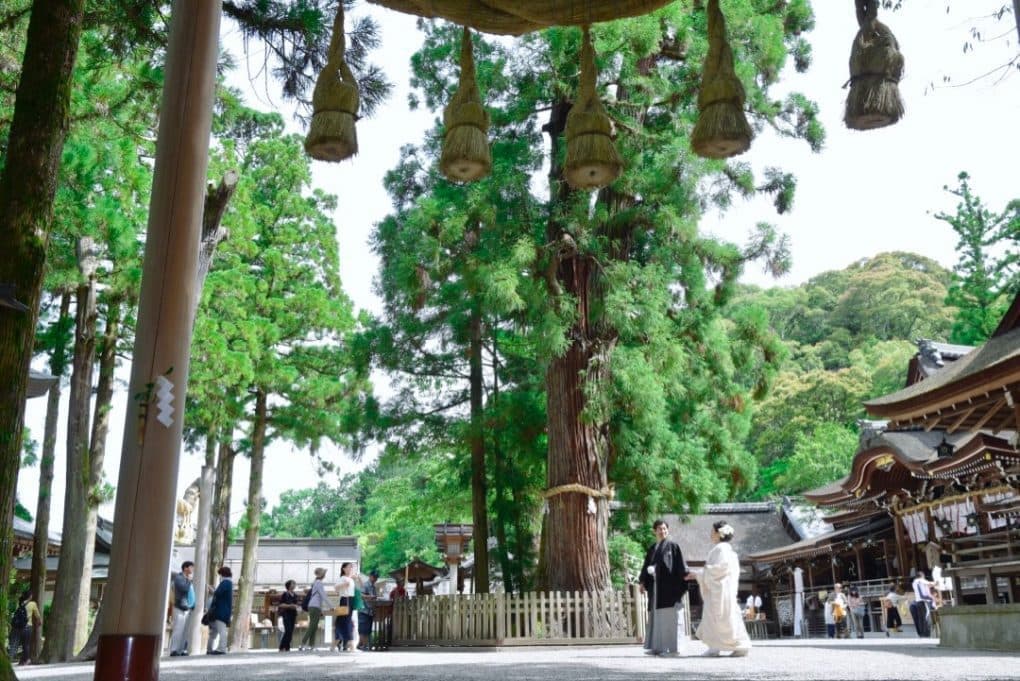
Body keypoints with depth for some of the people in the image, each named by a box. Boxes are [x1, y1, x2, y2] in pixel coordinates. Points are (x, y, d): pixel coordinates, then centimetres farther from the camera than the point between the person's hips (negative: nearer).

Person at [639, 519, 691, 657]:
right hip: (656, 588, 5)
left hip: (670, 587, -5)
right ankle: (658, 647, 9)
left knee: (670, 617, -6)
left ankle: (673, 647, -3)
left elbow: (681, 565, -4)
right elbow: (646, 566, 13)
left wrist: (685, 577, -17)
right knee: (656, 617, 5)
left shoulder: (672, 546, 2)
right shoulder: (652, 549, 16)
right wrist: (642, 582, 4)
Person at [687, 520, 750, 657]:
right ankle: (714, 648, 7)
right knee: (712, 618, 8)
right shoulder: (719, 548, 18)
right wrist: (697, 576, 21)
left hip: (722, 589, -10)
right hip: (716, 590, 10)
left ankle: (742, 646, -2)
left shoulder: (722, 548, -11)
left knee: (726, 618, -7)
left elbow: (722, 567, -23)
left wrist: (707, 569, -8)